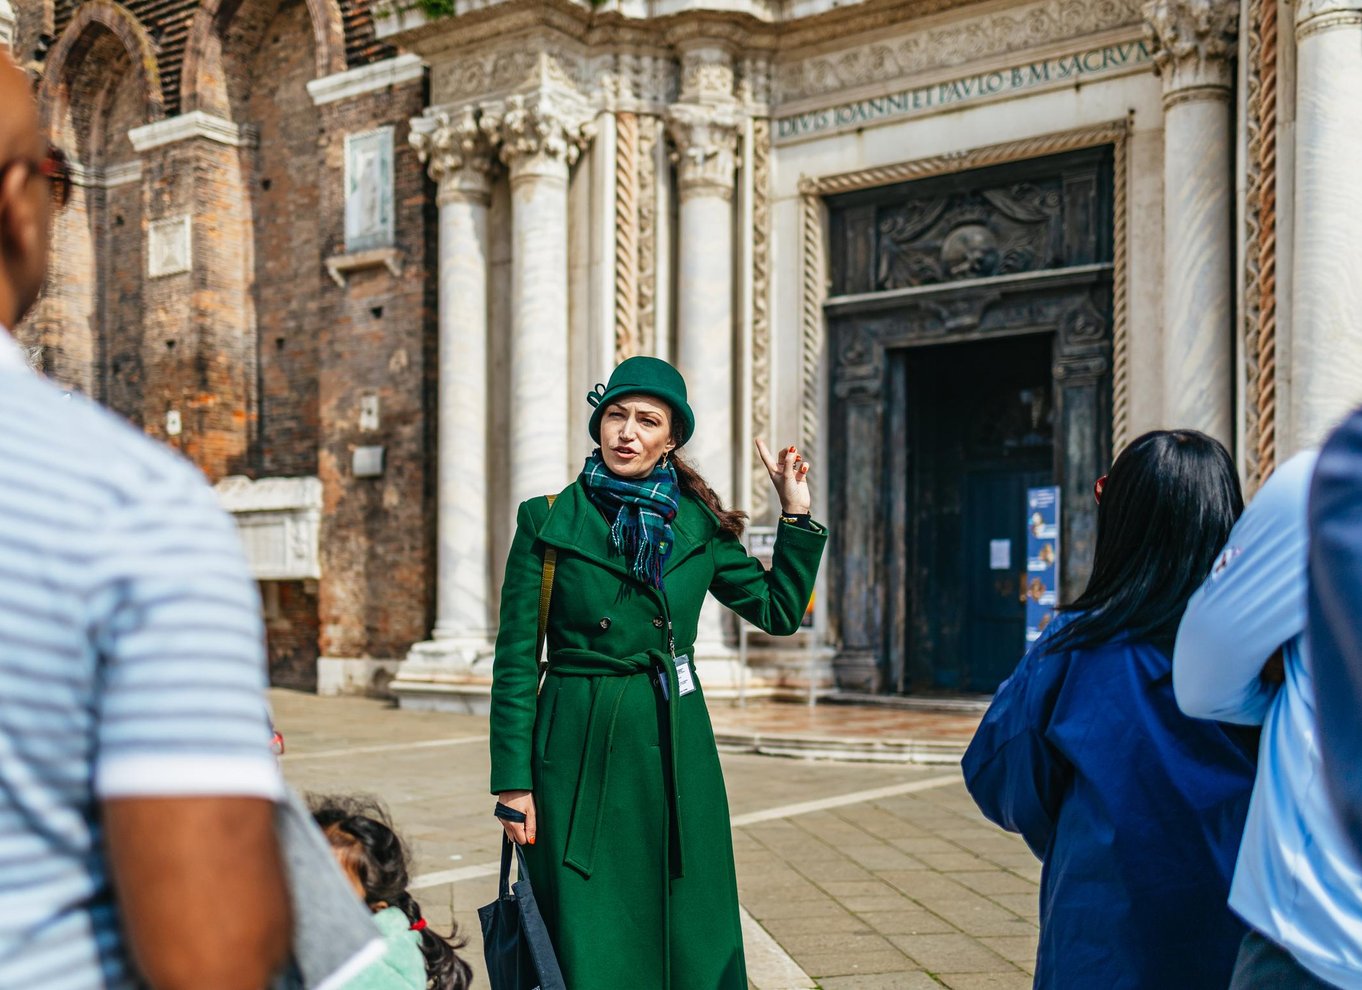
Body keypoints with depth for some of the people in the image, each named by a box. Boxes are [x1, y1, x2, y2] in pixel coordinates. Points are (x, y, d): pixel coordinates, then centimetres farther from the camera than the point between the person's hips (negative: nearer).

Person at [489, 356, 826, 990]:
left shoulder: (699, 525, 6)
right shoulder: (548, 522, -2)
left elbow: (779, 612, 12)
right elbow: (515, 659, -2)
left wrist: (796, 512, 6)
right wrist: (513, 781, -6)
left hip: (677, 749, 3)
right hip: (580, 753, -3)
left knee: (690, 938, 9)